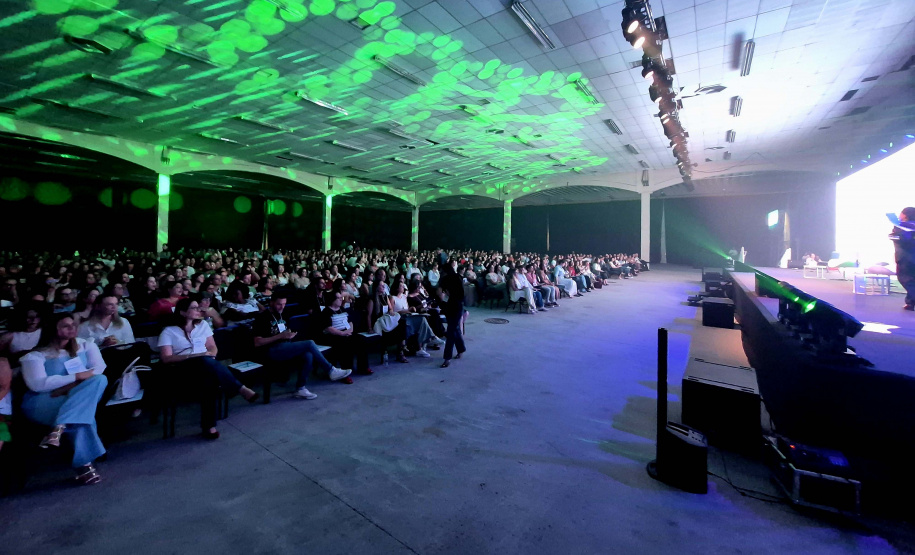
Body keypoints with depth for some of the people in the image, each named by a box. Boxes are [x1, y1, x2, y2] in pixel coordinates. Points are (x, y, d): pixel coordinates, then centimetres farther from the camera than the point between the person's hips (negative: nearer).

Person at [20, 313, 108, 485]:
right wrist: (77, 377, -22)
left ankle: (58, 429, -37)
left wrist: (67, 387, -18)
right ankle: (84, 464, -38)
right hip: (41, 404, -3)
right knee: (81, 410, -35)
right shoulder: (36, 356, 1)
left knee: (99, 380, -32)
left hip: (80, 398, 3)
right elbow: (38, 384, -14)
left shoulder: (85, 345, 10)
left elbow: (99, 368, -6)